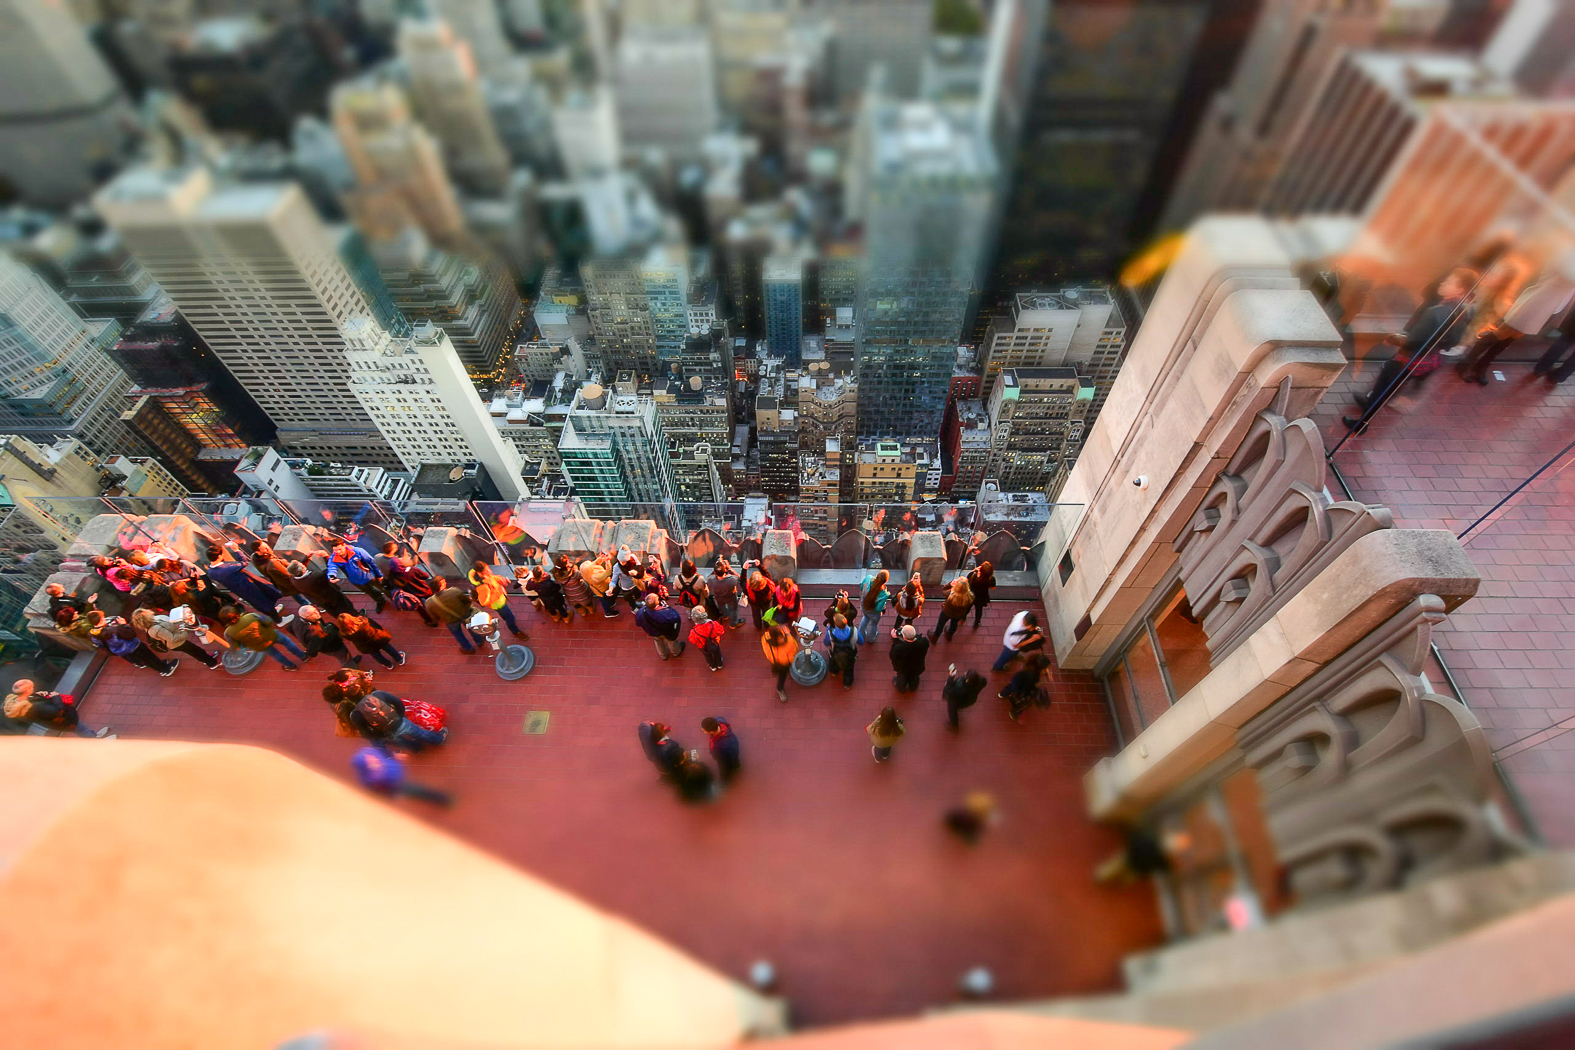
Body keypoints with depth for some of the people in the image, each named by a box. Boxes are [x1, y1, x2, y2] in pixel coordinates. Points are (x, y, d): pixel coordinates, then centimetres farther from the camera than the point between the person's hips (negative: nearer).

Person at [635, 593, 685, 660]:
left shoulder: (642, 613, -39)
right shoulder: (665, 614, -50)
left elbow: (638, 623, -15)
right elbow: (676, 618, -29)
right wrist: (667, 606, -23)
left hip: (654, 633, 3)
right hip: (667, 632, -3)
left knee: (658, 642, 37)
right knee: (671, 641, 33)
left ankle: (663, 655, 66)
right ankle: (676, 652, 65)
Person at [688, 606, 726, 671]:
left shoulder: (694, 632, -42)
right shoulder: (714, 625, -41)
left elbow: (692, 641, -19)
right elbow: (722, 631, -20)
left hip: (704, 648, 0)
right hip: (715, 645, 0)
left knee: (708, 656, 34)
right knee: (717, 654, 34)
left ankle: (713, 667, 62)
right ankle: (719, 665, 62)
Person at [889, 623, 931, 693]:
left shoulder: (898, 648, -47)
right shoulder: (924, 642, -40)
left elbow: (892, 657, -25)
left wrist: (895, 639, -26)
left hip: (903, 670, -2)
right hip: (917, 668, 2)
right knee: (914, 678, 39)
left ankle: (901, 689, 67)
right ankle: (912, 688, 70)